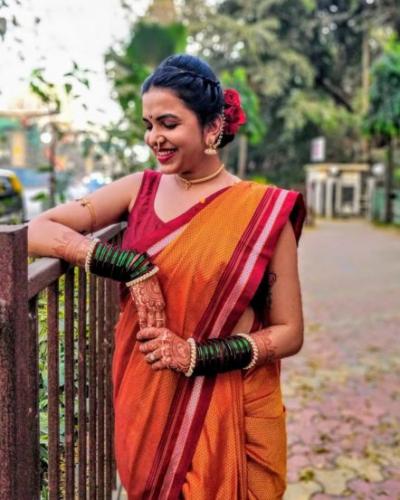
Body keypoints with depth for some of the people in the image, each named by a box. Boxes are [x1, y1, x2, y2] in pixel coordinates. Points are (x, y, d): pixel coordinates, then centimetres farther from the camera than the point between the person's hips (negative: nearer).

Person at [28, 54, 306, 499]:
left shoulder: (264, 211, -11)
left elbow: (288, 333, -7)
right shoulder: (141, 190, -1)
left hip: (228, 418, -3)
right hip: (144, 408, 3)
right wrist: (133, 269, -19)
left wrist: (197, 355, -19)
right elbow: (38, 230, -9)